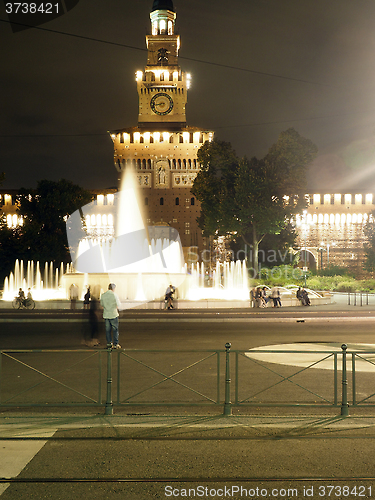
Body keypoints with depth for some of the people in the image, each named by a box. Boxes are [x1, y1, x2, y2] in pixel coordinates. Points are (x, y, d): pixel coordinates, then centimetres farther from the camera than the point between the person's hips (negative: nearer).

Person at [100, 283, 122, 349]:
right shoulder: (114, 295, -13)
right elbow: (119, 306, -9)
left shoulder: (103, 295, 1)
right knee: (115, 330, 5)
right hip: (113, 315, -4)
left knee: (108, 330, 12)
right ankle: (115, 344, 6)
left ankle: (109, 343, 15)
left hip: (106, 315, 4)